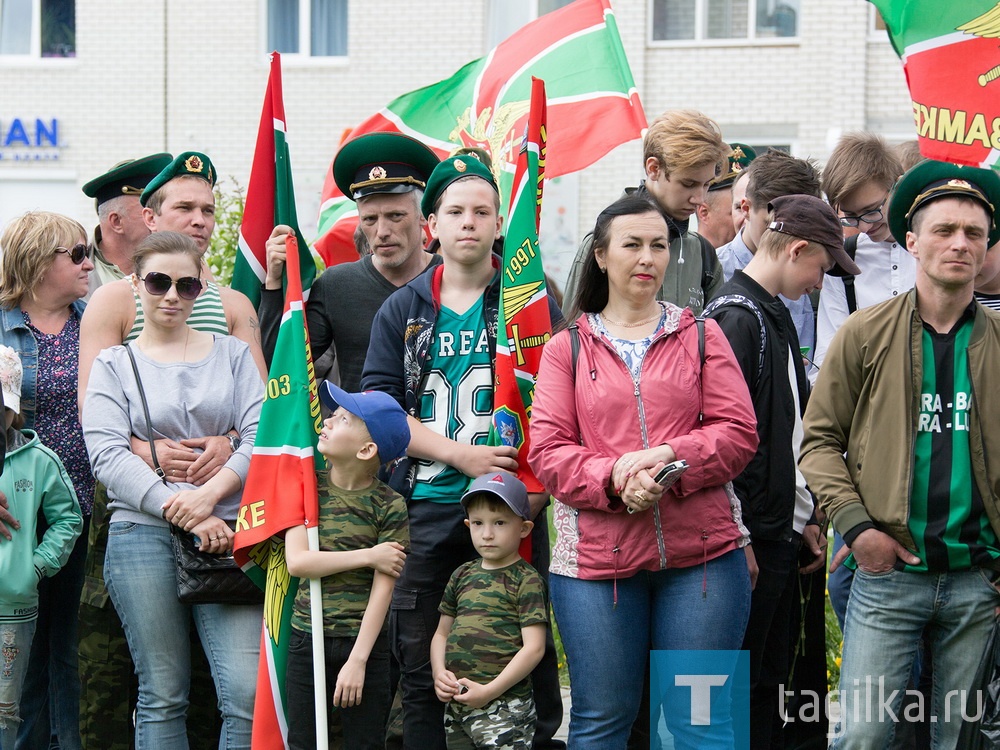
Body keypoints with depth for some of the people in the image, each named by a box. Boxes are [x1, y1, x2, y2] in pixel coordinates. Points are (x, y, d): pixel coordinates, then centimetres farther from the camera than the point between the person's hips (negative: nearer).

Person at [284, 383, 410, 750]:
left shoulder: (389, 506, -7)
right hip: (307, 639, 2)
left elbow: (383, 588, -11)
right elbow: (297, 561, -10)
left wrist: (358, 660, -15)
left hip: (364, 642, -2)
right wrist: (369, 556, -13)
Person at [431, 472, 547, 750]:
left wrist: (489, 691, -16)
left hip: (505, 708, -6)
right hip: (456, 705, 6)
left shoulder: (526, 580, -4)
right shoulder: (462, 576, 14)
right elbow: (442, 633, 20)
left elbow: (534, 647, -11)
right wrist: (439, 673, 0)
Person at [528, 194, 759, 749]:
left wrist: (671, 456, -15)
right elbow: (547, 452, 0)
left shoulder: (701, 335, 12)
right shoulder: (567, 348, 10)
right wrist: (613, 477, -18)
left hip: (702, 554, 0)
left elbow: (739, 432, 2)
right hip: (597, 555, 0)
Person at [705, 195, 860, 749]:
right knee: (740, 681, -3)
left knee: (771, 678, 13)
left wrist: (806, 518, 18)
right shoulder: (734, 317, -15)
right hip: (749, 537, -10)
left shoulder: (776, 315, 16)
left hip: (783, 533, 10)